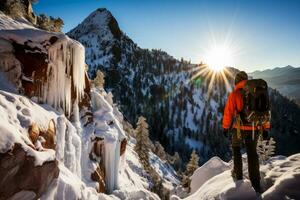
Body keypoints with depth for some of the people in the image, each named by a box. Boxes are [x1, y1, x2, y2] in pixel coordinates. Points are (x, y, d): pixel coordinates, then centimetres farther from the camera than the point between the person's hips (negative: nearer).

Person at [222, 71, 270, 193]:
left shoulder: (235, 94, -7)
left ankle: (238, 174, 24)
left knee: (236, 148, 21)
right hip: (254, 129, 4)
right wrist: (265, 128, 13)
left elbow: (228, 112, -10)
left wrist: (225, 127, -1)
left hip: (239, 128, -3)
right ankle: (256, 182, 15)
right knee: (252, 153, 13)